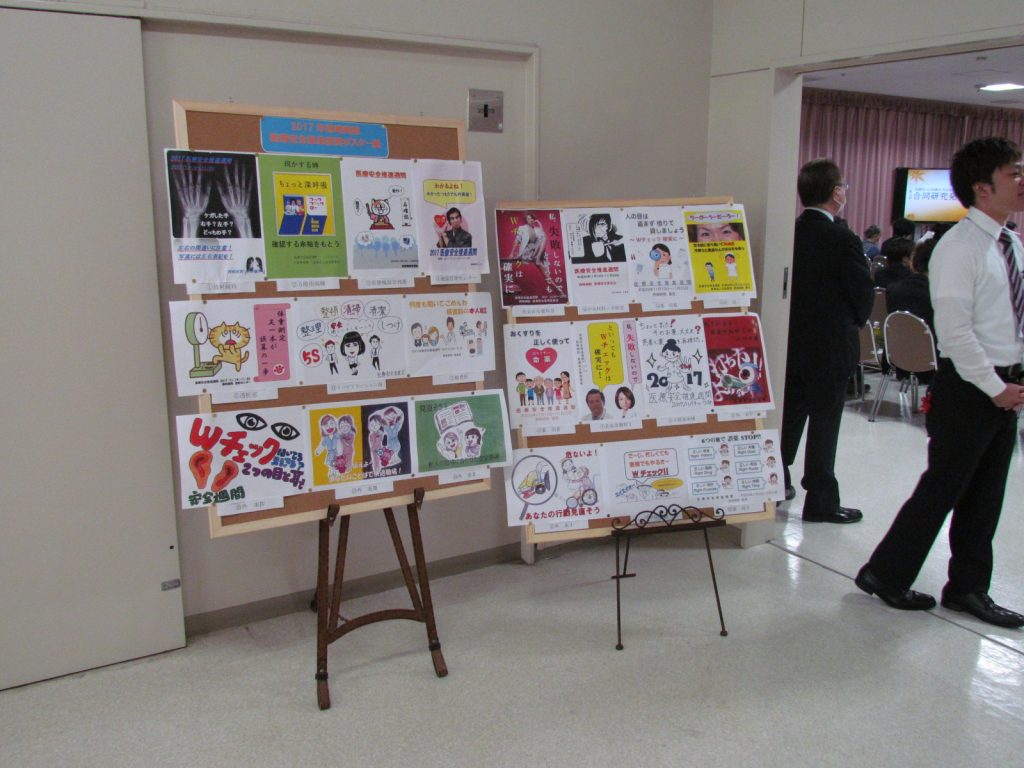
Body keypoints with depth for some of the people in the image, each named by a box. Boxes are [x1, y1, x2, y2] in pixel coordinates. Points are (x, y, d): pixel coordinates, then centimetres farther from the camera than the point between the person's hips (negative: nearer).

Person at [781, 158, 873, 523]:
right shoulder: (842, 240, -18)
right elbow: (864, 294, -11)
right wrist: (854, 321, 9)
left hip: (789, 343, 5)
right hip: (829, 347, -5)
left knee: (789, 417, 18)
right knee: (823, 424, 5)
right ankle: (821, 502, 15)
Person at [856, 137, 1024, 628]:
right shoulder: (959, 247, -14)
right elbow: (956, 331, -19)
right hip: (970, 387, -8)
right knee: (942, 487, 0)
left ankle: (968, 589, 28)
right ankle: (885, 573, 17)